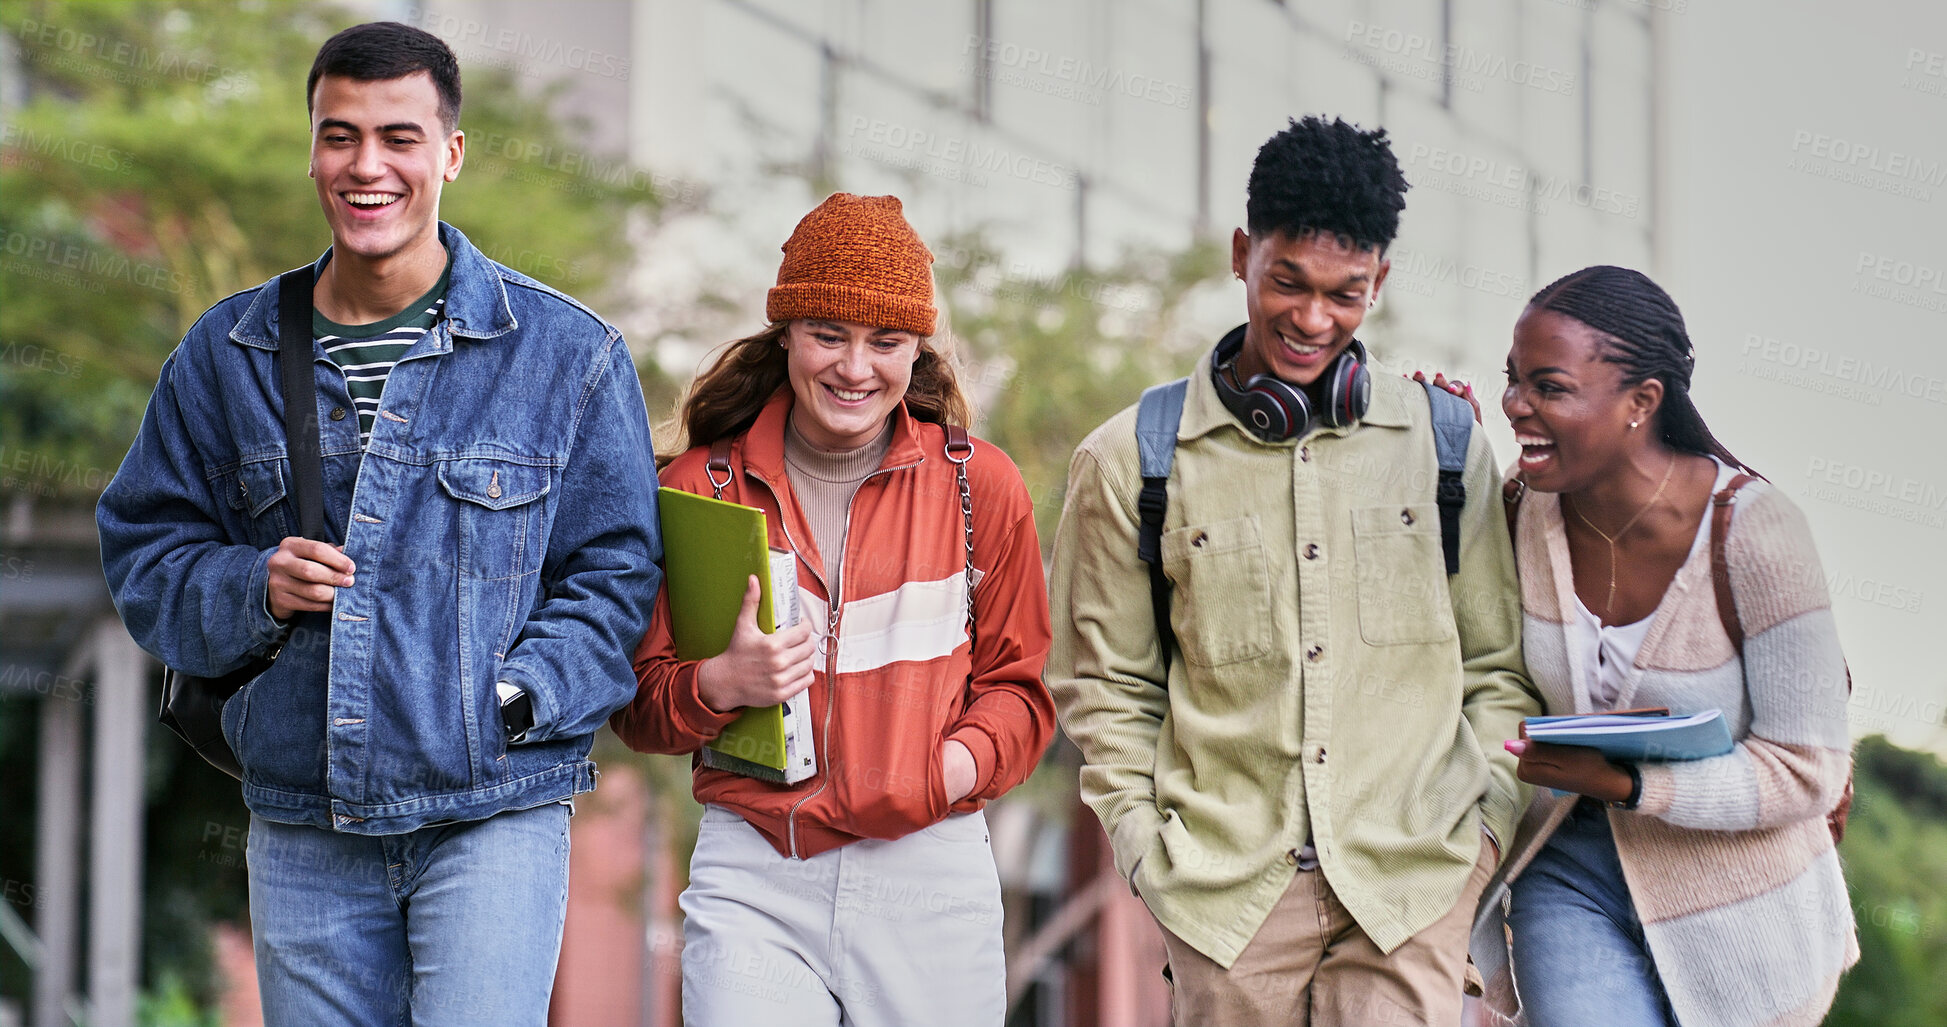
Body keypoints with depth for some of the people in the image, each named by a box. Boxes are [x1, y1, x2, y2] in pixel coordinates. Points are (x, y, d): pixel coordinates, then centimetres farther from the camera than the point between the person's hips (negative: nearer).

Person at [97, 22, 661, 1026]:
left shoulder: (568, 354, 2)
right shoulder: (227, 352, 9)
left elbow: (614, 575, 2)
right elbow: (143, 553, 13)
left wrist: (514, 698, -13)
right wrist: (251, 591, -7)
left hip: (494, 818, -3)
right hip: (301, 827, 3)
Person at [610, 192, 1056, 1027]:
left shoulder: (980, 485, 5)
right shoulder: (702, 487, 5)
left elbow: (1017, 688, 11)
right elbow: (637, 707, 9)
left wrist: (959, 763, -10)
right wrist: (720, 685, -12)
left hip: (930, 873, 1)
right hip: (752, 880, 0)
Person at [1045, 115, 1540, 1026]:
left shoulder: (1444, 444, 7)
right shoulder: (1130, 462, 3)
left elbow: (1497, 667, 14)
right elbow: (1108, 685, 10)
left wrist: (1488, 825, 5)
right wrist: (1146, 845, 2)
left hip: (1414, 881, 0)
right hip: (1228, 881, 0)